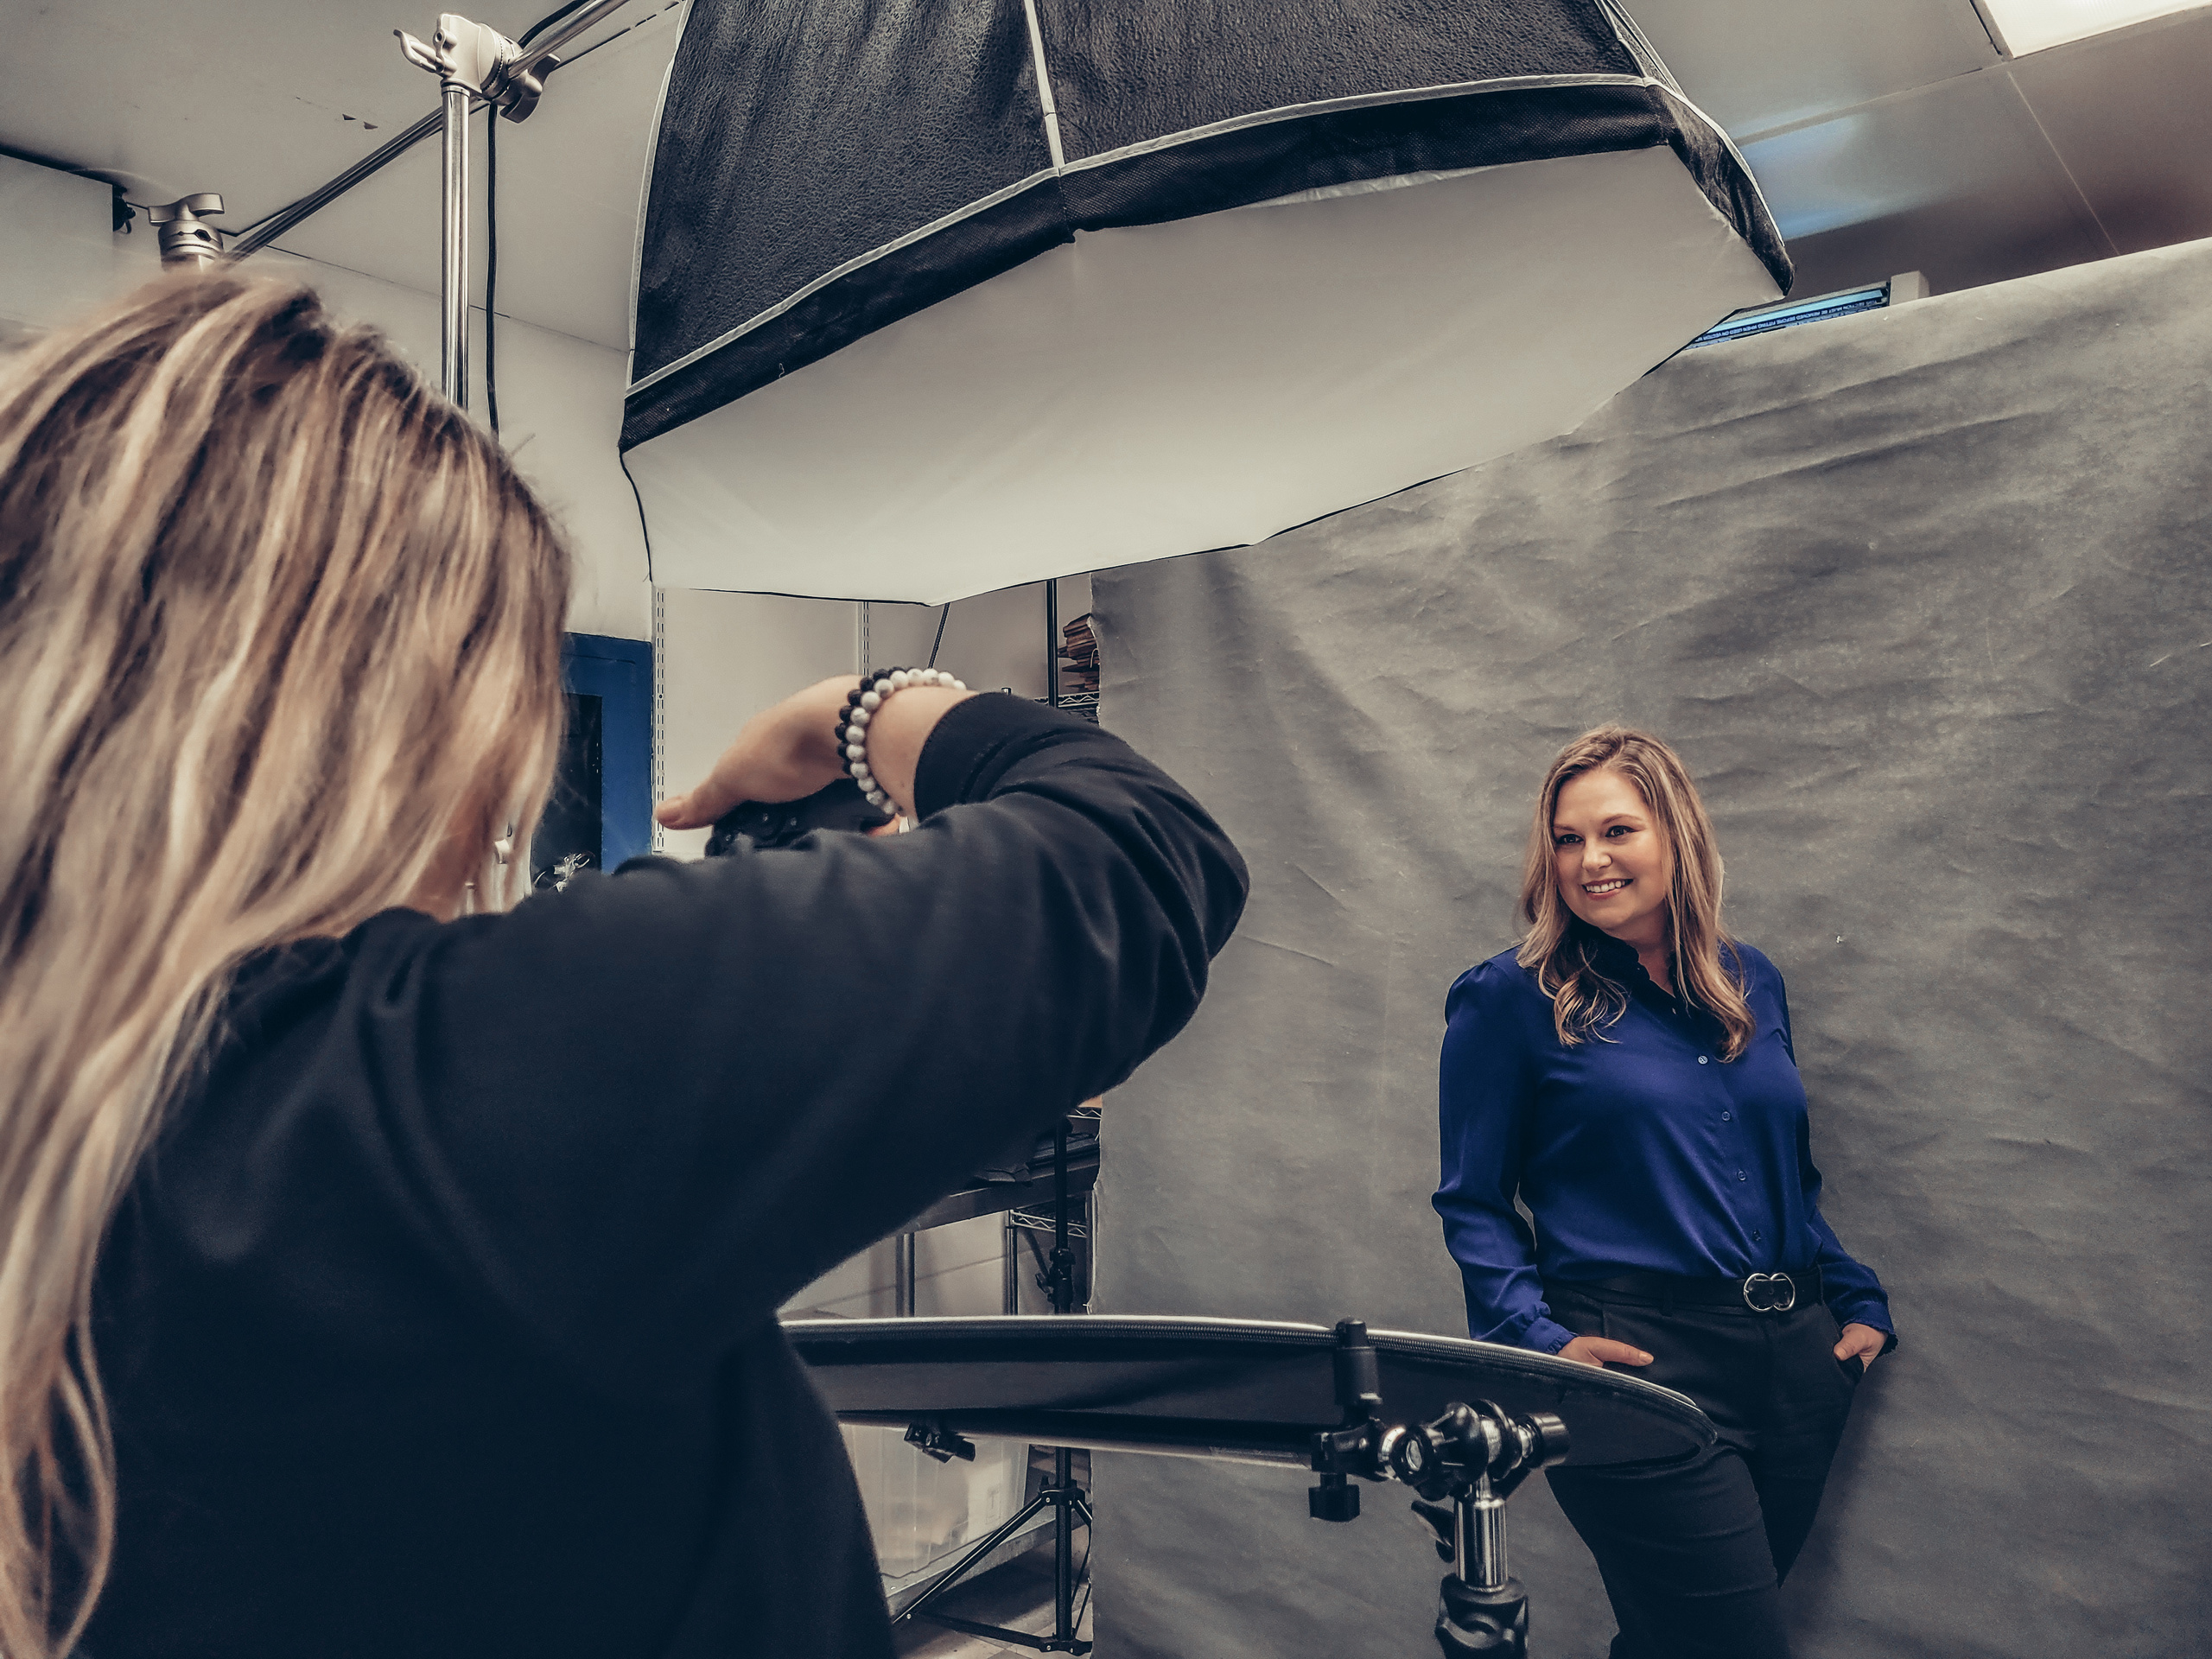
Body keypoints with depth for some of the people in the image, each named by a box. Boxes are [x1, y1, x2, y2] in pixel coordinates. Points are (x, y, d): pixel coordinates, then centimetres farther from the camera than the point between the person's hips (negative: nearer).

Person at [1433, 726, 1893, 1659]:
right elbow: (1473, 1201, -5)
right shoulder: (1510, 1000, -6)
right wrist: (1534, 1336, -16)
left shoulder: (1752, 982, 11)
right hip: (1638, 1366, -6)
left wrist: (1860, 1302, 11)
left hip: (1798, 1362, 6)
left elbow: (1793, 1175, 19)